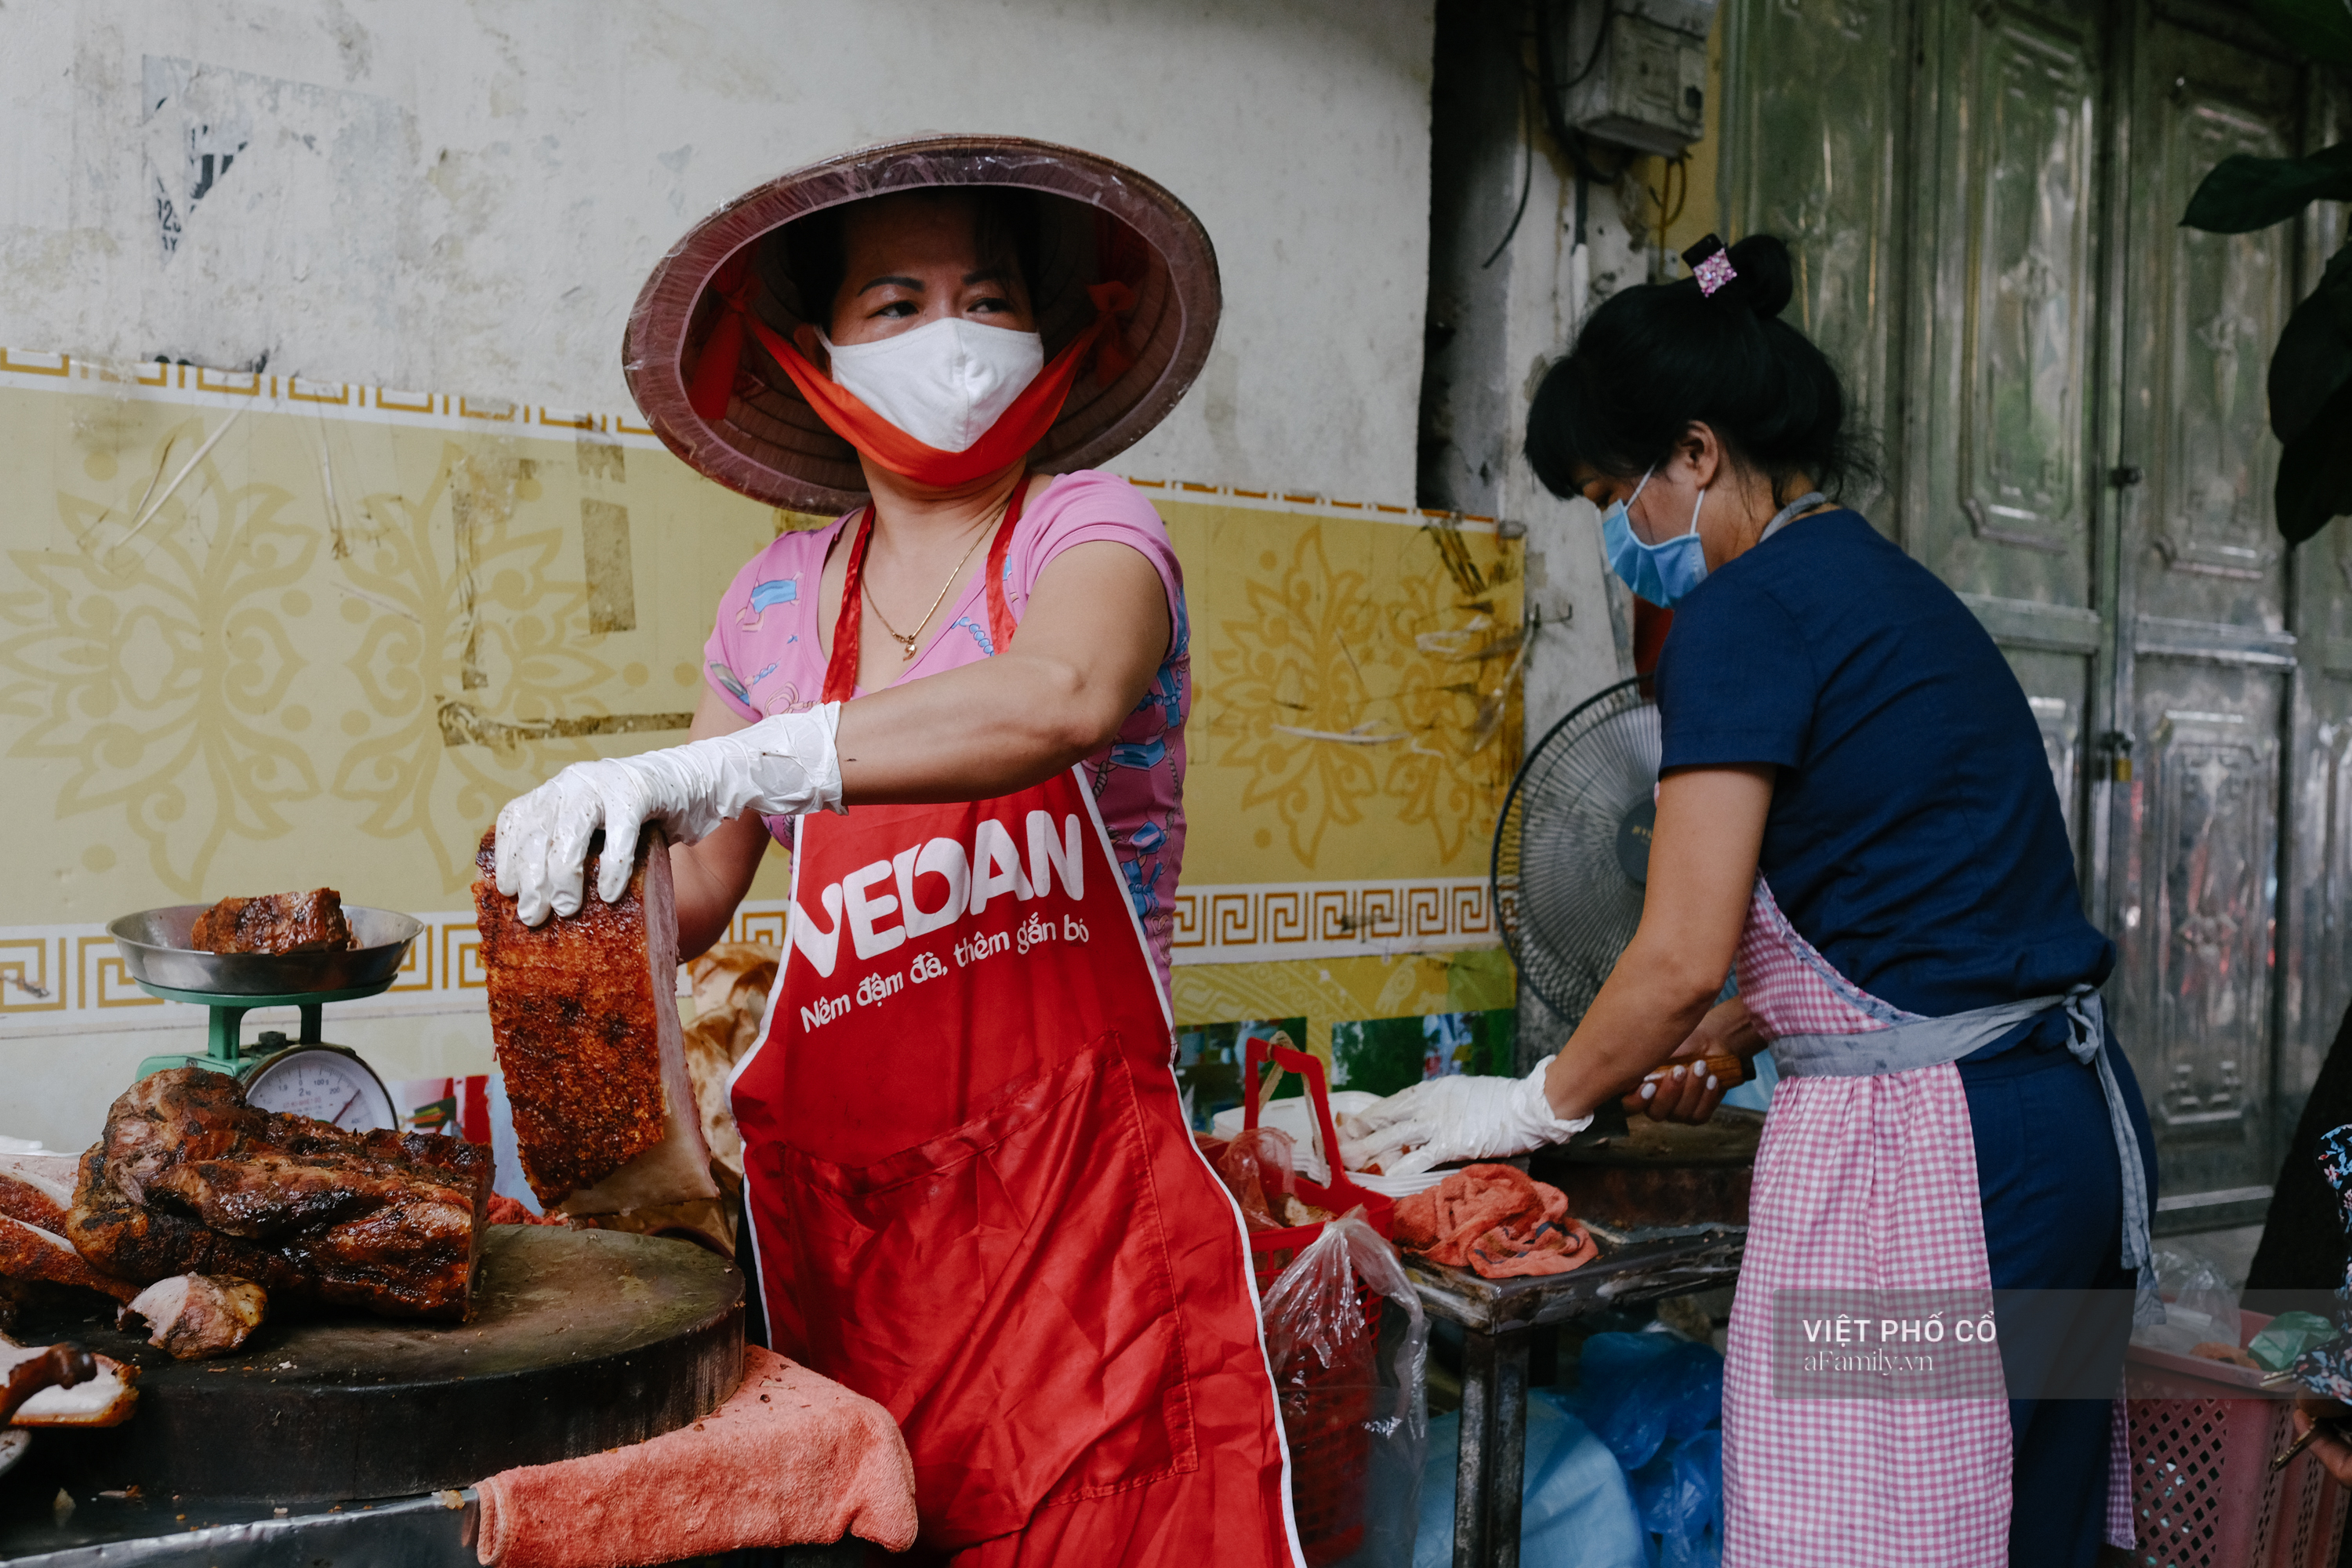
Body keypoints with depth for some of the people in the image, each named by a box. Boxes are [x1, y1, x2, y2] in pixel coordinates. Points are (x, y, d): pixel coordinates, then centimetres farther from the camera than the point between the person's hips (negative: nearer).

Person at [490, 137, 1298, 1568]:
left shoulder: (1087, 529, -2)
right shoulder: (778, 601, 10)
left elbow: (1062, 698, -27)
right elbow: (695, 893, 14)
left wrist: (711, 768, -33)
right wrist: (579, 857, -8)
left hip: (1073, 1192, -3)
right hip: (836, 1208, 3)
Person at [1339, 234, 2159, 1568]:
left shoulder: (1752, 607, -12)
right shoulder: (1893, 584, 17)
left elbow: (1684, 960, -14)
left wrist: (1537, 1104, 2)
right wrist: (1717, 1044, 19)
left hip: (1912, 1153, -10)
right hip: (2075, 1117, 10)